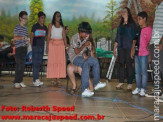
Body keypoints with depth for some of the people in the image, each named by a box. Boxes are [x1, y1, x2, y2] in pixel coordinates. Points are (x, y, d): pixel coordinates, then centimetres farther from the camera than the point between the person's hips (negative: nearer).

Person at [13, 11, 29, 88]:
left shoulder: (25, 28, 19)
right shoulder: (17, 27, -2)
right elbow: (15, 38, -10)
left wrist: (27, 41, 4)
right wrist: (23, 37, -21)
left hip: (24, 48, 7)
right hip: (19, 48, -7)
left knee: (23, 65, 6)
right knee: (18, 65, -10)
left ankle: (20, 81, 12)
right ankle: (16, 82, -6)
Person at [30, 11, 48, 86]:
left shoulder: (45, 27, 13)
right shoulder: (35, 26, -2)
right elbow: (31, 36, -3)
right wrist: (31, 45, -8)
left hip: (42, 47, 6)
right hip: (36, 46, -6)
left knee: (39, 63, 8)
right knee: (35, 63, -7)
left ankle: (36, 79, 15)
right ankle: (35, 80, -5)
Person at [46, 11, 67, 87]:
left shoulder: (62, 26, 16)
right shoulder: (51, 25, 10)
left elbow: (64, 37, 13)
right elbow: (48, 36, 5)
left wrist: (66, 46, 1)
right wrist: (47, 46, -5)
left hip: (60, 44, 2)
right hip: (52, 44, -2)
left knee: (60, 61, -7)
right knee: (52, 61, -7)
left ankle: (58, 80, -5)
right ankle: (52, 79, -2)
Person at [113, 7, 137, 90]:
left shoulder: (132, 24, 4)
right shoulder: (120, 25, 19)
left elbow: (134, 36, -3)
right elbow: (117, 37, 20)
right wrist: (114, 48, 16)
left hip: (129, 47, -4)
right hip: (121, 47, 5)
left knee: (128, 64, -7)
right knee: (121, 64, 2)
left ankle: (130, 83, -3)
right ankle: (121, 82, 8)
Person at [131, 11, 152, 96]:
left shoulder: (149, 29, -7)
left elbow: (150, 42, -8)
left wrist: (150, 54, -10)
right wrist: (132, 49, 7)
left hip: (144, 54, -7)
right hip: (136, 53, 7)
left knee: (143, 72, 1)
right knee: (137, 72, 12)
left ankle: (143, 89, 10)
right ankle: (138, 88, 21)